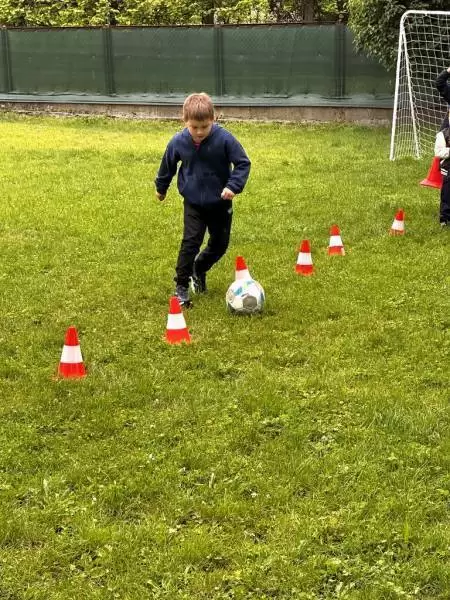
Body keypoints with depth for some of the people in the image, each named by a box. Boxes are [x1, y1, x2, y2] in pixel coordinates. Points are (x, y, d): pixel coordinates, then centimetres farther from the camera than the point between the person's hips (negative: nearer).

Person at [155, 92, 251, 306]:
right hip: (193, 202, -1)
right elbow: (168, 165, 6)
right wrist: (161, 188, 21)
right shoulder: (178, 142, -13)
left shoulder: (224, 139, -20)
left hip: (220, 202, 1)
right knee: (191, 242, -12)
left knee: (220, 243, 13)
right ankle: (181, 286, -2)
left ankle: (199, 268, 40)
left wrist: (233, 186, -27)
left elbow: (243, 163, -12)